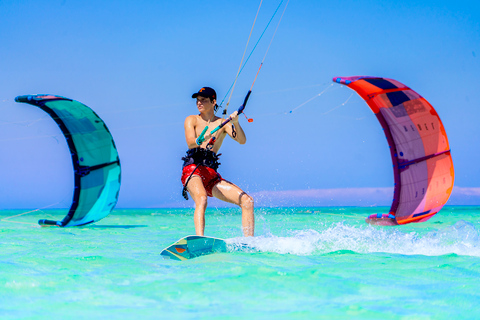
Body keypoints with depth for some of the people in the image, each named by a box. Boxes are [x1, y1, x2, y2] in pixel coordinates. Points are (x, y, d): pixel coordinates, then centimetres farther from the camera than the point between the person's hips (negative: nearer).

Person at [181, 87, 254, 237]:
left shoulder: (223, 123, 15)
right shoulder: (192, 120, 10)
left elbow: (242, 141, -1)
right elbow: (190, 143, -9)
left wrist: (236, 123, -20)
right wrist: (203, 140, -32)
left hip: (212, 174, 4)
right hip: (192, 169, -4)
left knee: (247, 201, -9)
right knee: (202, 199, -35)